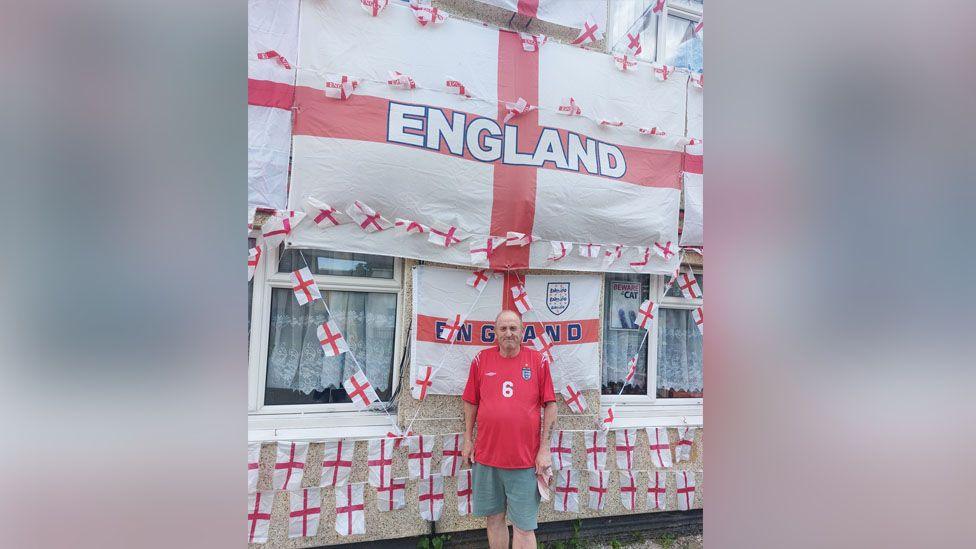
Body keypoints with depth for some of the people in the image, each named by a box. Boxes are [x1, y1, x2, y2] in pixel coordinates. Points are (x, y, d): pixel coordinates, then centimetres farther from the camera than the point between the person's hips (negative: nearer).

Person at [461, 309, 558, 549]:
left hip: (525, 458, -2)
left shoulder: (538, 360, -1)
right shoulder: (481, 360, 4)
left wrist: (545, 448, -4)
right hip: (486, 456, 2)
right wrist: (467, 439, 8)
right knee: (494, 517, 16)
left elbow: (550, 405, -1)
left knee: (524, 526, 3)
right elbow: (471, 403, 11)